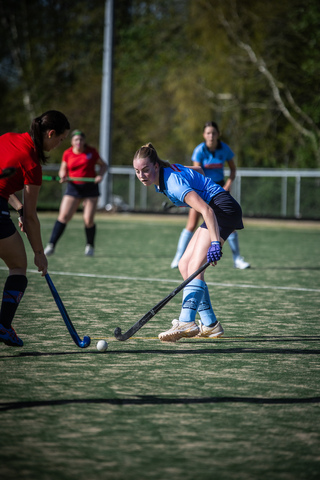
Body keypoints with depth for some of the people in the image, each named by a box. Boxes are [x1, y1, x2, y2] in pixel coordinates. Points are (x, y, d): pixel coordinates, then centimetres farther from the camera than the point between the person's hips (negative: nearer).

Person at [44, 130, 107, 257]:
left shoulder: (91, 152, -1)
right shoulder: (67, 154, 1)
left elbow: (103, 165, 10)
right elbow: (63, 170, 12)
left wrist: (100, 175, -9)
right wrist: (63, 176, -11)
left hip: (90, 188, -1)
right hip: (74, 187, 1)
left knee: (88, 220, -6)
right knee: (63, 216, -11)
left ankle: (90, 246, 18)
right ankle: (51, 245, -6)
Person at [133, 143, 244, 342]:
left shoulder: (174, 183, -26)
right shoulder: (167, 170, 3)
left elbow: (206, 210, -37)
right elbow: (198, 170, 21)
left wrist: (215, 242, -47)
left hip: (224, 208, -11)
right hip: (215, 210, 11)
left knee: (195, 266, -23)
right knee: (185, 266, 6)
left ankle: (186, 322, -35)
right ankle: (210, 325, 5)